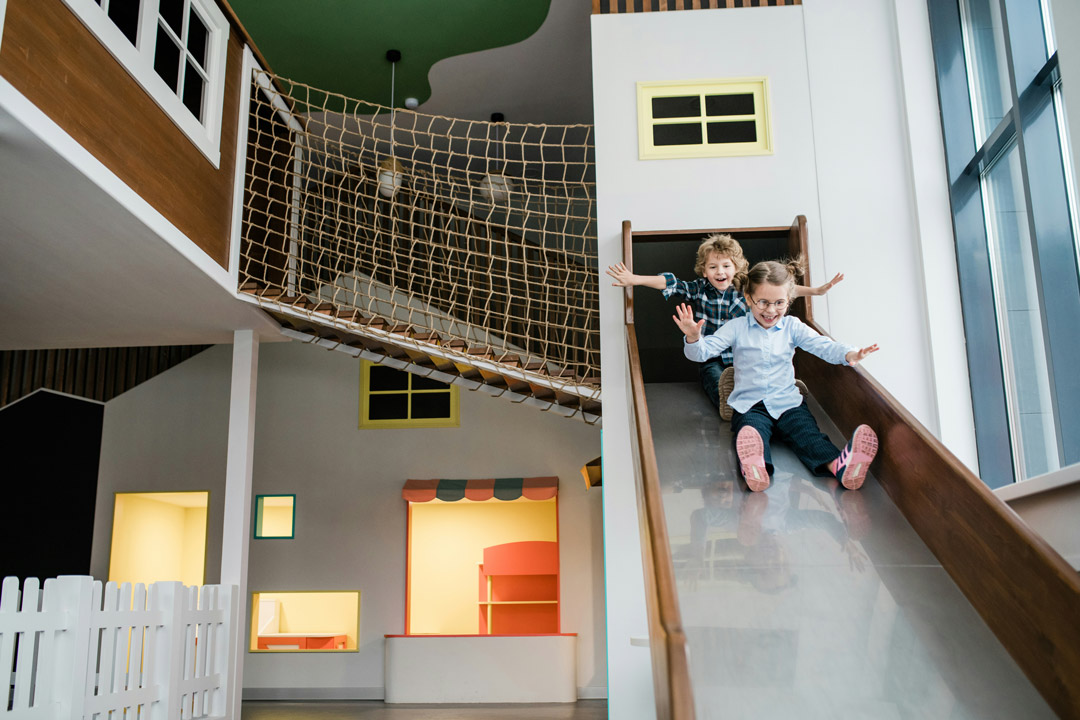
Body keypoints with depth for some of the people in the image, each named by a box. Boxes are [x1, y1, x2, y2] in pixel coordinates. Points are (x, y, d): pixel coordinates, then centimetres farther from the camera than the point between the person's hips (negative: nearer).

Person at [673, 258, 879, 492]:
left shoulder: (792, 326, 11)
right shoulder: (736, 328, 5)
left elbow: (822, 345, -1)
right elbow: (703, 351, -4)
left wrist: (849, 354, -22)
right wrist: (693, 338, -28)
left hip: (788, 403, 3)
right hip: (750, 406, -3)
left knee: (807, 433, -24)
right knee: (752, 432, -34)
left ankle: (839, 465, -51)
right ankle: (754, 470, -65)